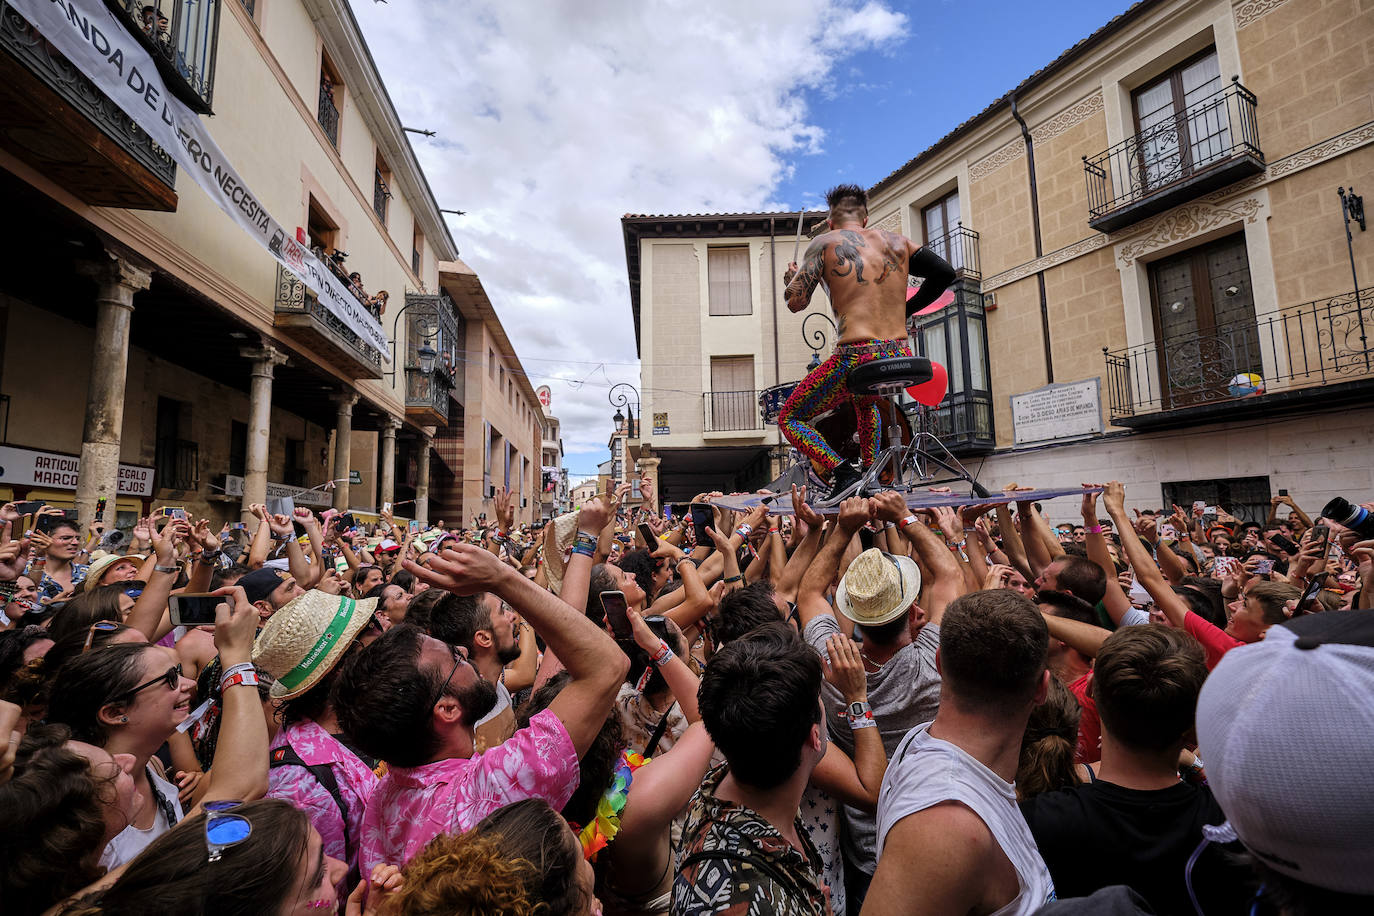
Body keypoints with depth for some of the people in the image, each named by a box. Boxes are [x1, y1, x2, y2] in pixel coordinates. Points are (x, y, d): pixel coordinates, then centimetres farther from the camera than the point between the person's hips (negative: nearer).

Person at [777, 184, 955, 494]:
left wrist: (792, 278, 19)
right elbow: (945, 273, 13)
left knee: (790, 419, 13)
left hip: (858, 359, -6)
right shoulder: (896, 241, 15)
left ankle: (842, 473, -8)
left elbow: (795, 303, -4)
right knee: (865, 401, 40)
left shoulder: (825, 243, 2)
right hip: (901, 361, 6)